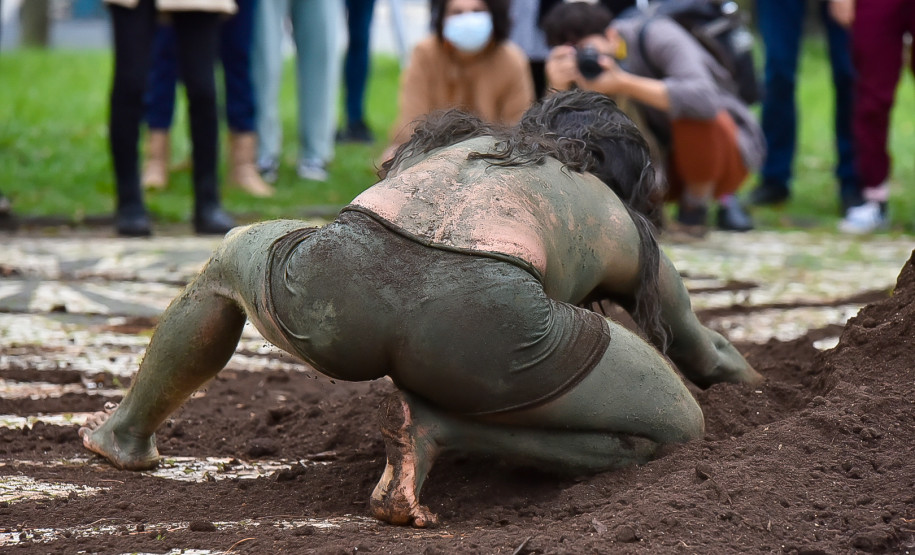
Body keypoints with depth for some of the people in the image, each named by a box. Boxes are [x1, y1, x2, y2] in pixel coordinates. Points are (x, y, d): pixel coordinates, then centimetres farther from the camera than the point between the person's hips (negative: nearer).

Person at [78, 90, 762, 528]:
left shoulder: (462, 142, 41)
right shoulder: (624, 228, 32)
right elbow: (701, 353, 50)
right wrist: (738, 371, 76)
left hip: (339, 283, 4)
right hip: (479, 320, -4)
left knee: (236, 256, 39)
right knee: (678, 428, 15)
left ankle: (128, 429, 52)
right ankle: (440, 428, 0)